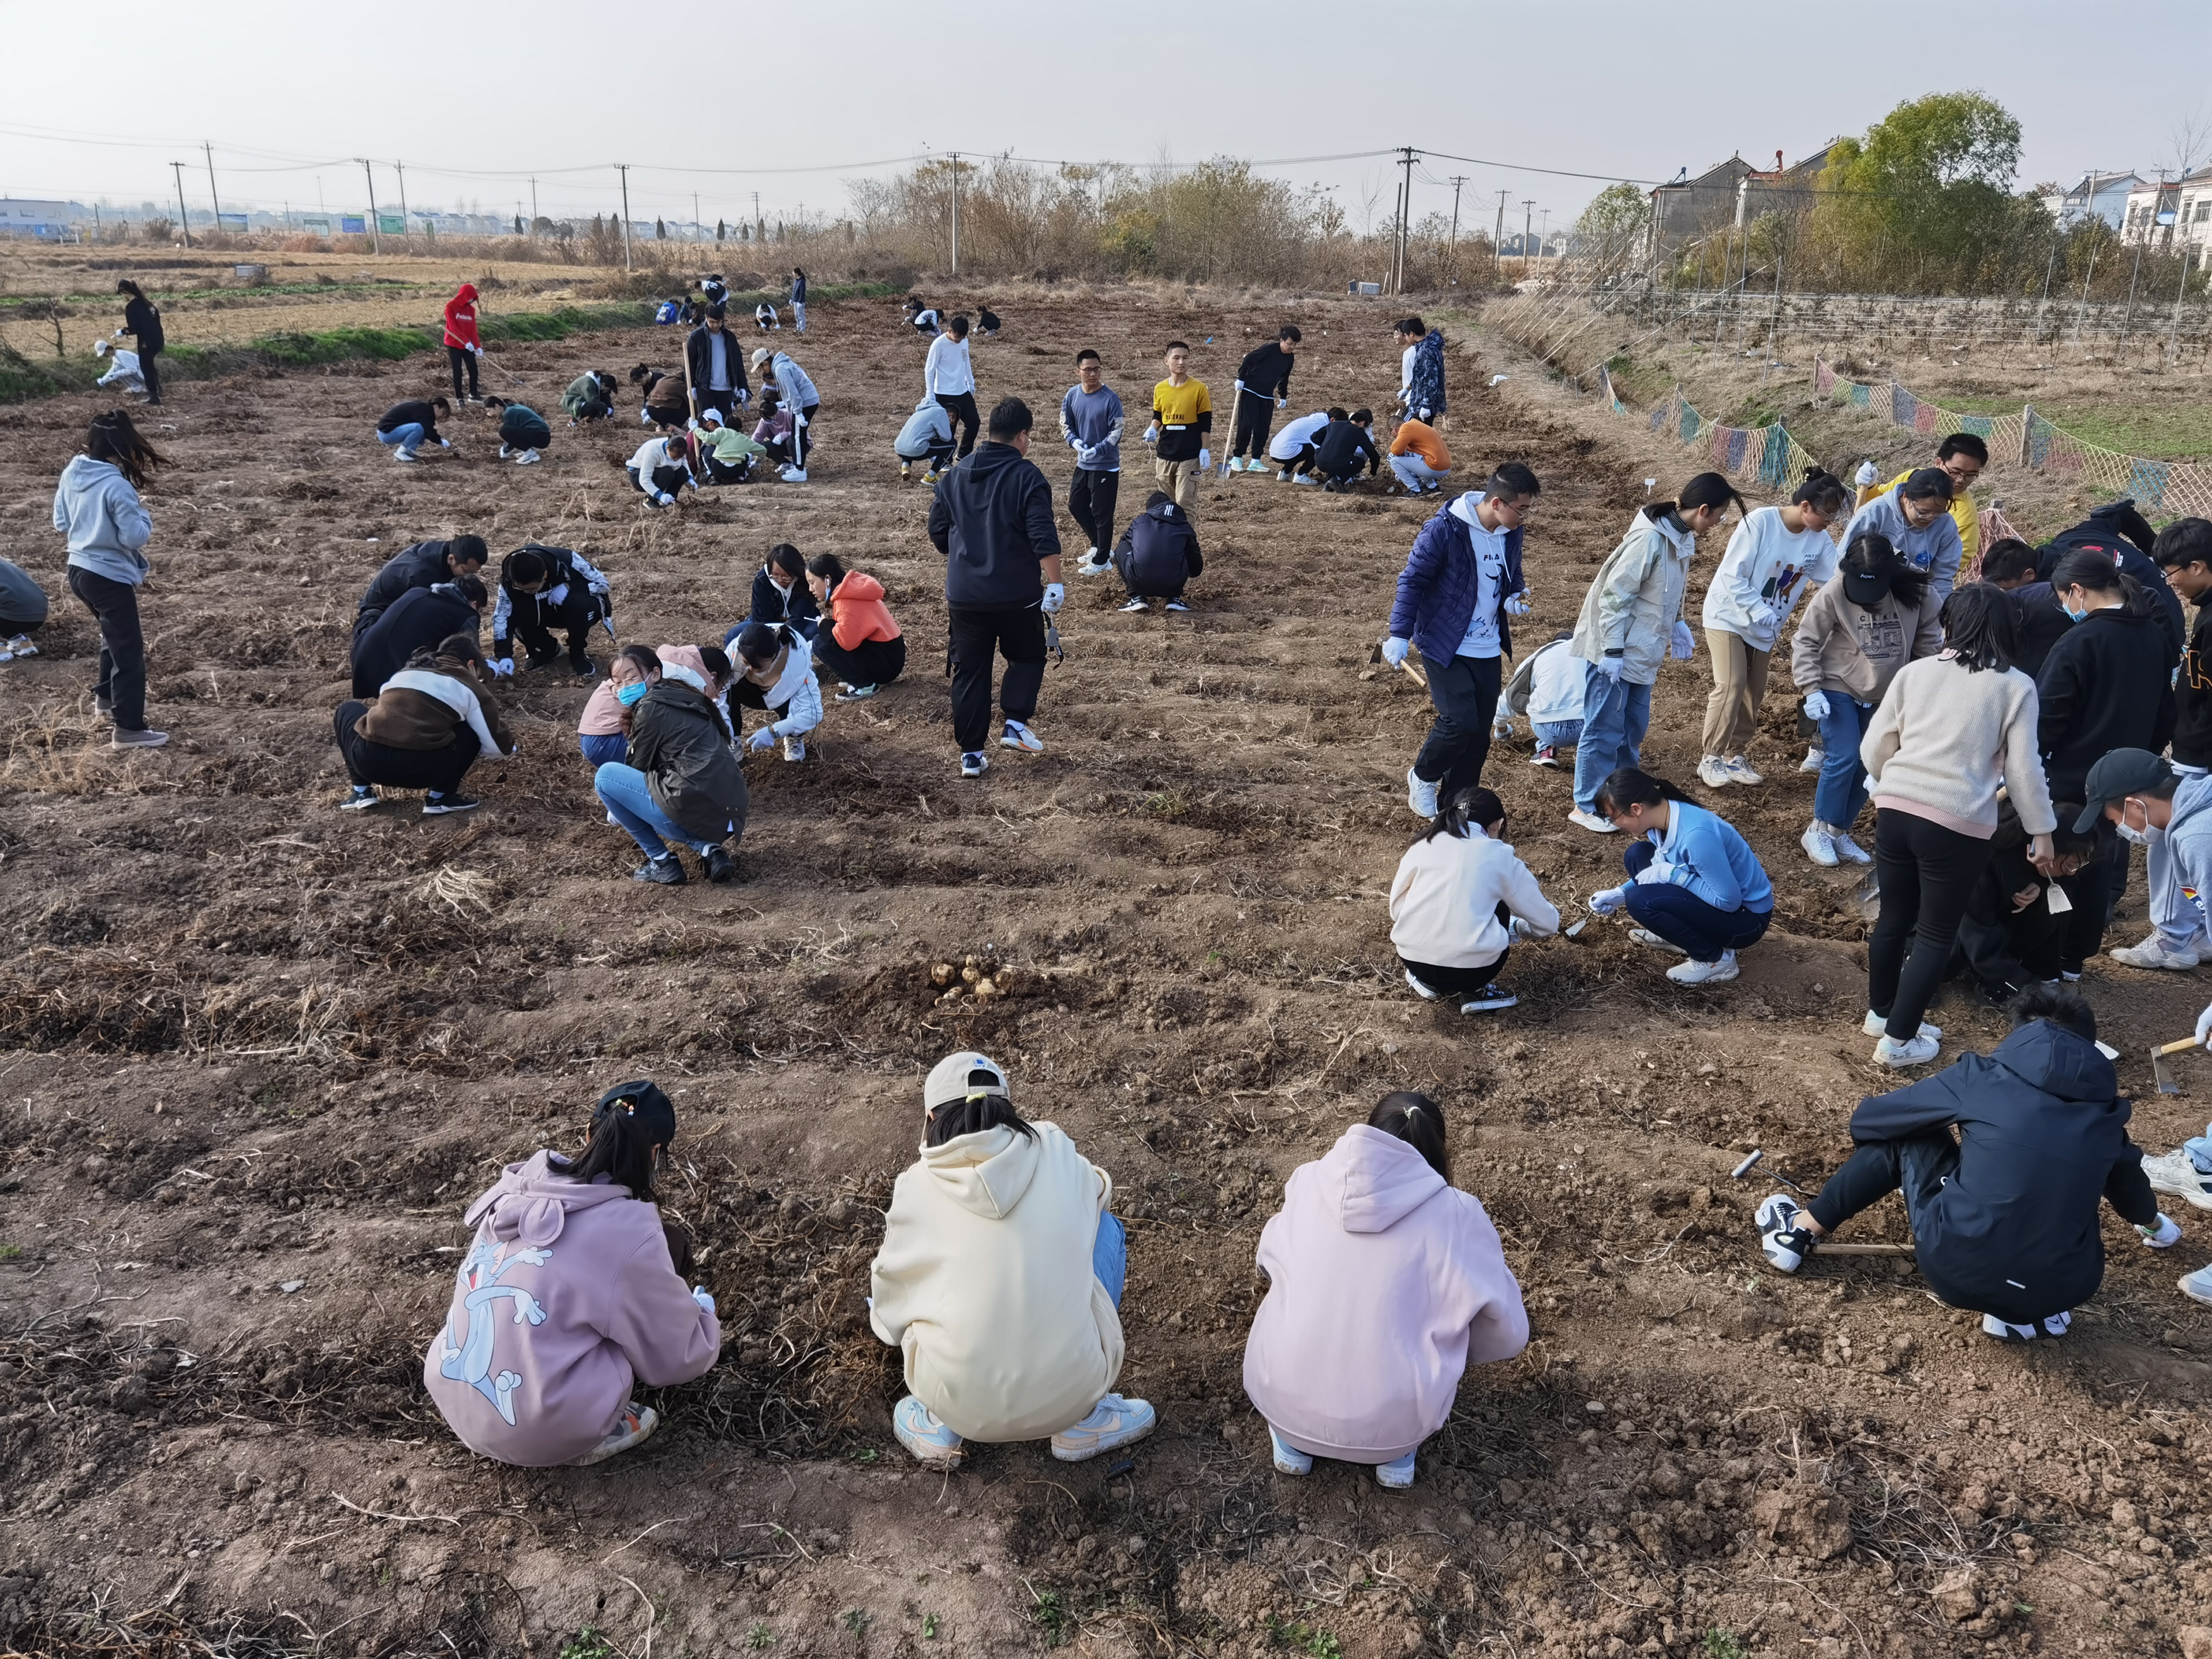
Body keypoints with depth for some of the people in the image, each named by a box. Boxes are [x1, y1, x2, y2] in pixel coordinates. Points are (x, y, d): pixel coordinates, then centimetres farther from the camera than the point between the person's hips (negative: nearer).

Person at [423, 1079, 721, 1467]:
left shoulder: (517, 1190, 0)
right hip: (542, 1434, -7)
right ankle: (595, 1435, 3)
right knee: (669, 1247, 2)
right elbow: (679, 1355, -5)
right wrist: (702, 1311, 19)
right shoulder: (627, 1230, -17)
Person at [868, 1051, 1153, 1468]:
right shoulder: (1055, 1149, 2)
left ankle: (939, 1425, 18)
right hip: (1072, 1391, 0)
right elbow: (1098, 1195, 26)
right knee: (1104, 1226, 22)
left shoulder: (916, 1188, 1)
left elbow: (889, 1307, 15)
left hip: (961, 1401, 1)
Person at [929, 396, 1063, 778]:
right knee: (1028, 657, 19)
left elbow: (938, 533, 13)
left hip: (964, 595, 4)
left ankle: (971, 755, 11)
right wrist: (1054, 584, -13)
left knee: (970, 671, 10)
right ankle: (1015, 725, 4)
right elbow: (1044, 538, -17)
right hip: (1017, 595, -3)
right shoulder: (1027, 477, -9)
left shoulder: (954, 475, 7)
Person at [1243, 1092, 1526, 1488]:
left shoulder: (1308, 1181, 2)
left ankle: (1291, 1445, 22)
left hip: (1281, 1400, 2)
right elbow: (1508, 1334, 4)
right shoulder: (1458, 1215, -5)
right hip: (1392, 1423, -2)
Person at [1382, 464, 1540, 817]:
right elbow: (1412, 580, -12)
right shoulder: (1444, 530, -19)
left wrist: (1515, 597, -3)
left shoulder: (1511, 534, 1)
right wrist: (1400, 635, -14)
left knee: (1480, 734, 7)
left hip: (1487, 651, 6)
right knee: (1461, 722, -17)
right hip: (1445, 646, -6)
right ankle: (1423, 776, 13)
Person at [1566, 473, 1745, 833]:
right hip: (1617, 651, -9)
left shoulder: (1681, 536, 5)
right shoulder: (1650, 538, -23)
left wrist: (1677, 624, 13)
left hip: (1643, 651, 9)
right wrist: (1613, 651, -21)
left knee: (1634, 727, 16)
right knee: (1605, 728, 0)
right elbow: (1615, 594, -22)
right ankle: (1586, 806, 11)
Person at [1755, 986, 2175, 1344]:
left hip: (1956, 1269, -3)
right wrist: (2150, 1221, 60)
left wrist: (1871, 1159, 38)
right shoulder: (2105, 1108, 13)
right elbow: (2125, 1176, 36)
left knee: (1906, 1134, 20)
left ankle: (1802, 1231, 25)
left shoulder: (1986, 1076, 4)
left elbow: (1867, 1119, 13)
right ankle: (2024, 1313, 13)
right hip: (2059, 1292, 3)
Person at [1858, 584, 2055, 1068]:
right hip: (1958, 825, -4)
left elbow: (1874, 748, 9)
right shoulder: (2016, 687, -1)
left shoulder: (1915, 672, 7)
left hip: (1895, 810, 4)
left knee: (1894, 917, 19)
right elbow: (2023, 769, -1)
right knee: (1937, 934, 8)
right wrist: (2041, 831, 10)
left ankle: (1880, 1011, 36)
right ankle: (1899, 1040, 10)